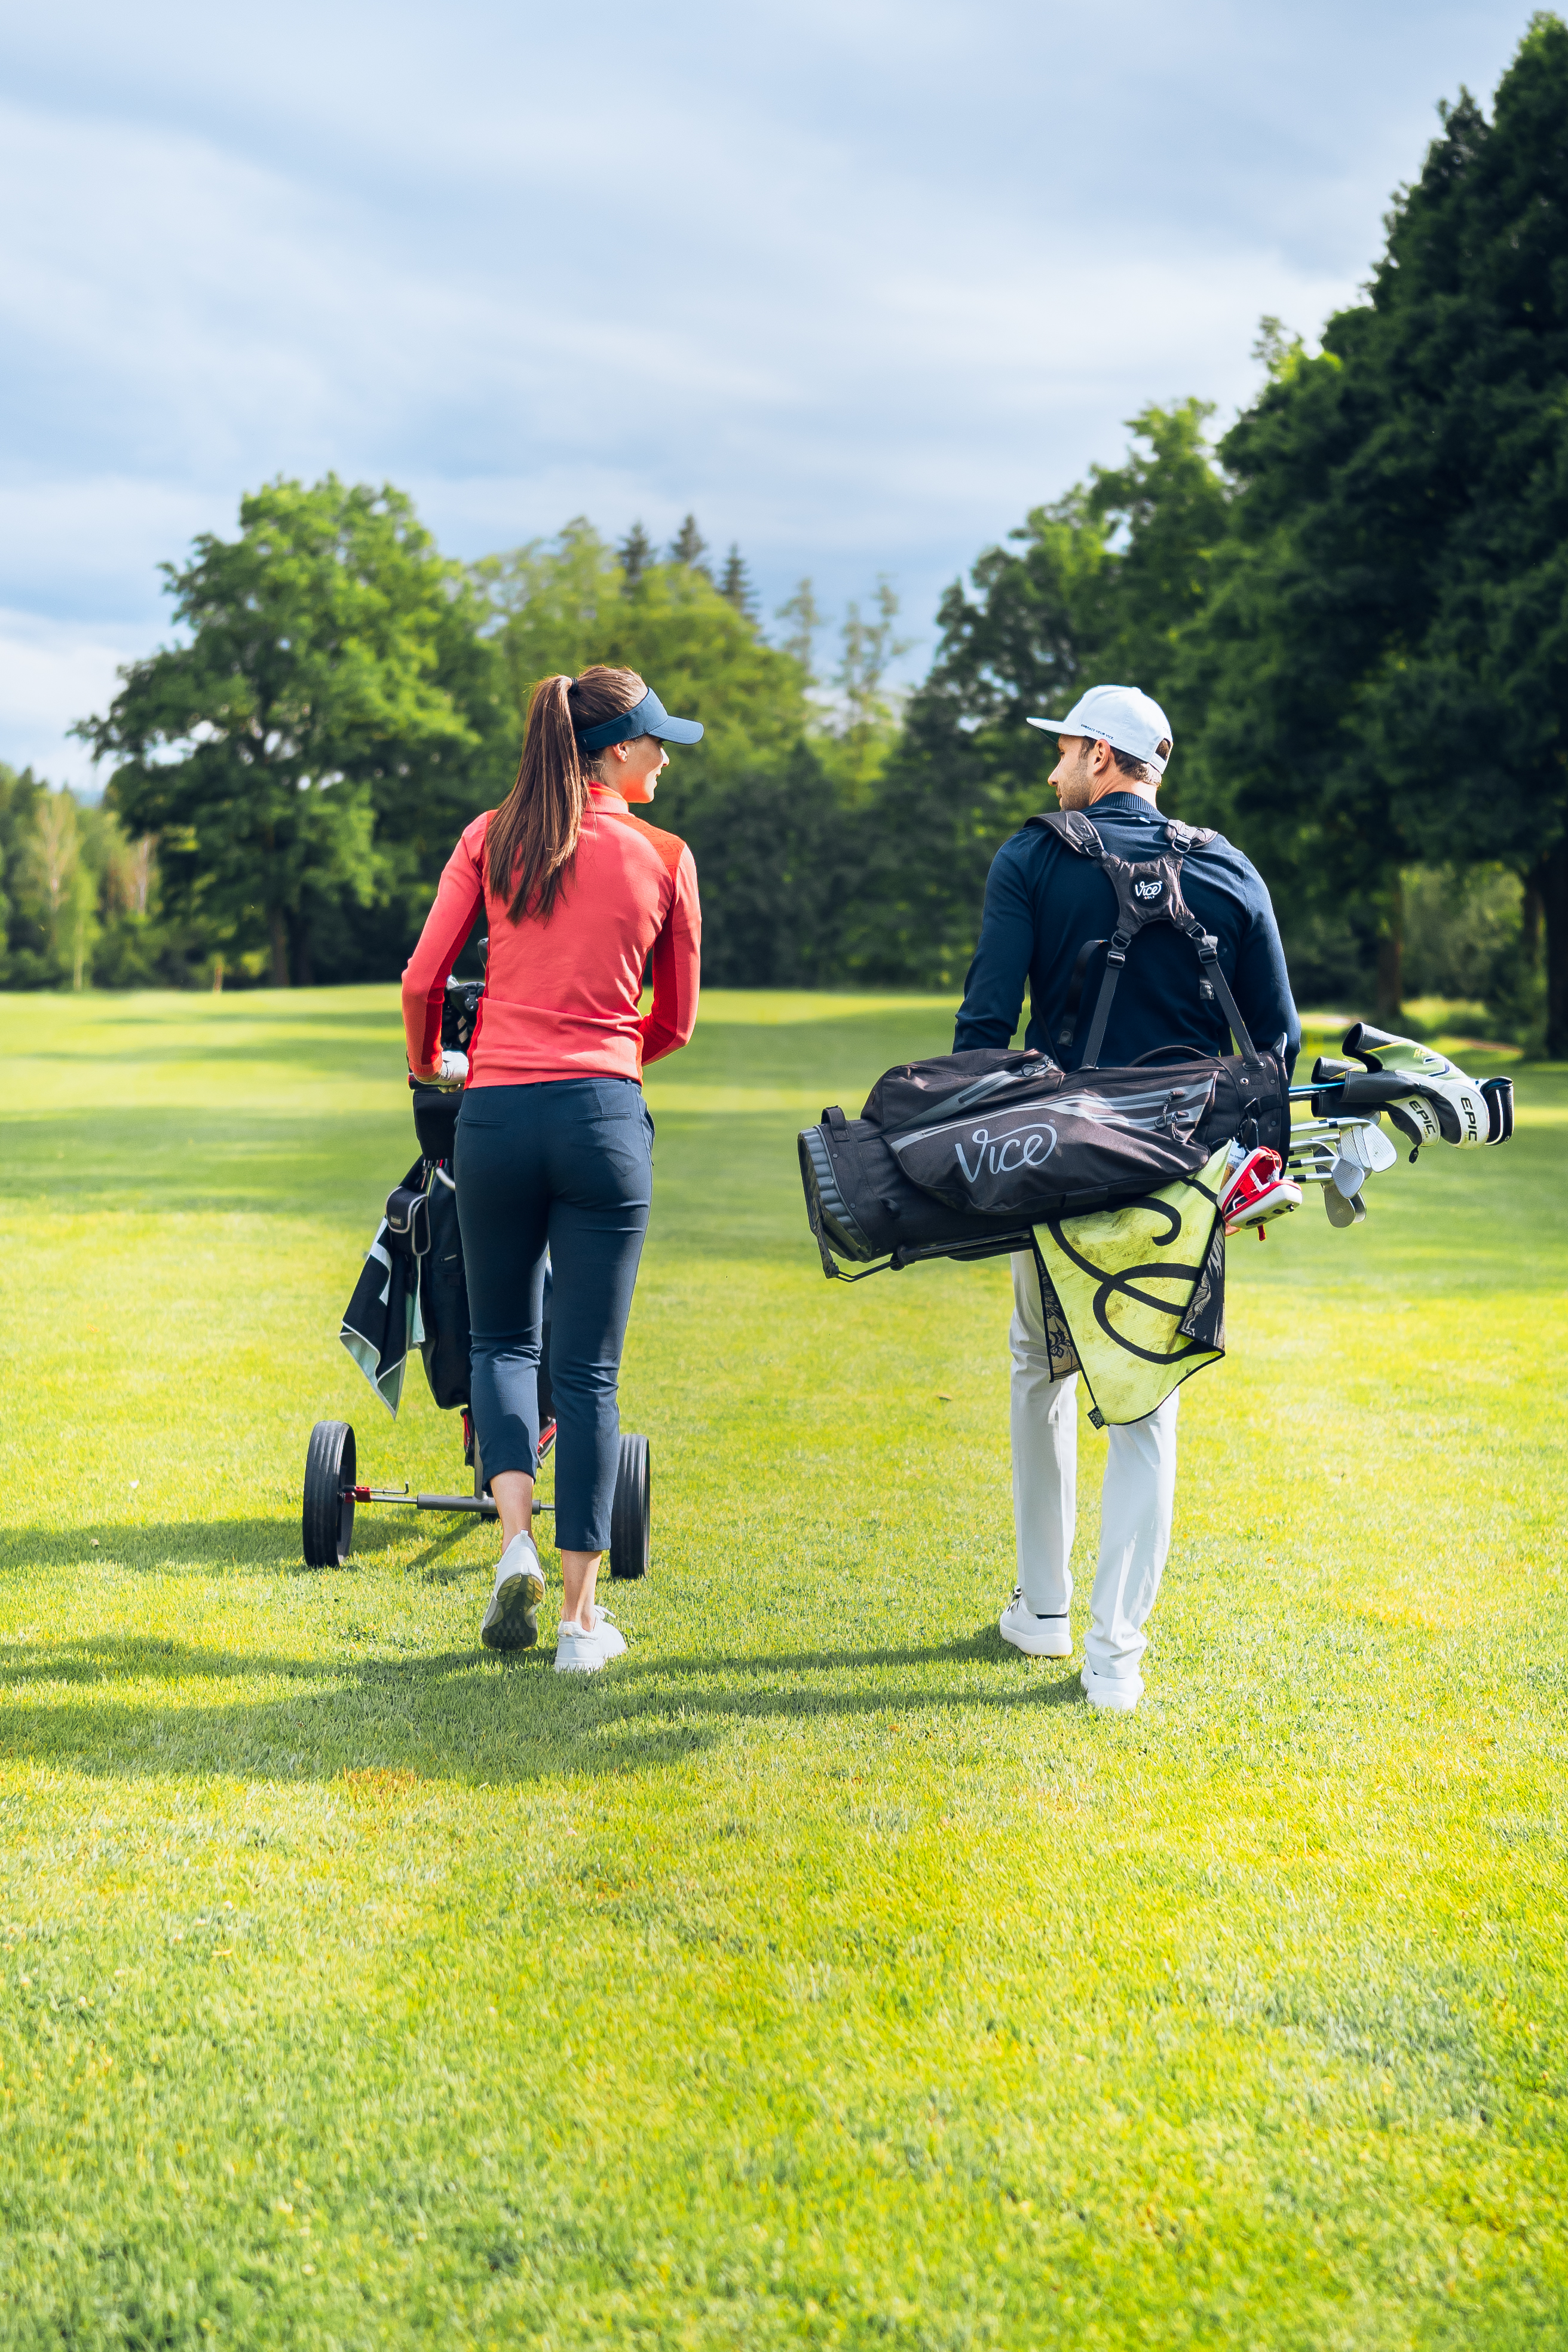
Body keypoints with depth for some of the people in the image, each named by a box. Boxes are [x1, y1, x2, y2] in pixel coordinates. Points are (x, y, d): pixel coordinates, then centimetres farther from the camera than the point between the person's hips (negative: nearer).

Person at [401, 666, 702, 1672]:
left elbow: (423, 979, 3)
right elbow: (676, 1021, 10)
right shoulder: (663, 857, 3)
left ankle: (516, 1538, -2)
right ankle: (581, 1614, 7)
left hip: (496, 1111, 2)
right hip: (603, 1116, -1)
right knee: (588, 1370, 4)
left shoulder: (493, 837, 6)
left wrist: (426, 1062, 23)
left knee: (502, 1338, 20)